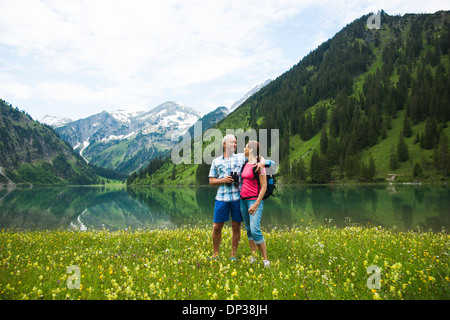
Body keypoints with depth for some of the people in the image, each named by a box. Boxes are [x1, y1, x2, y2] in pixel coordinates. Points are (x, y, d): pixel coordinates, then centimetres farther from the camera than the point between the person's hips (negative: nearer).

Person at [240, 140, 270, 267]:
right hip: (243, 200, 8)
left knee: (255, 230, -16)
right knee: (248, 230, 9)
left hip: (254, 200, -8)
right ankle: (253, 258, 17)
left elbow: (264, 187, -13)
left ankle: (265, 259, -4)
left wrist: (256, 204, -18)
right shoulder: (245, 164, 12)